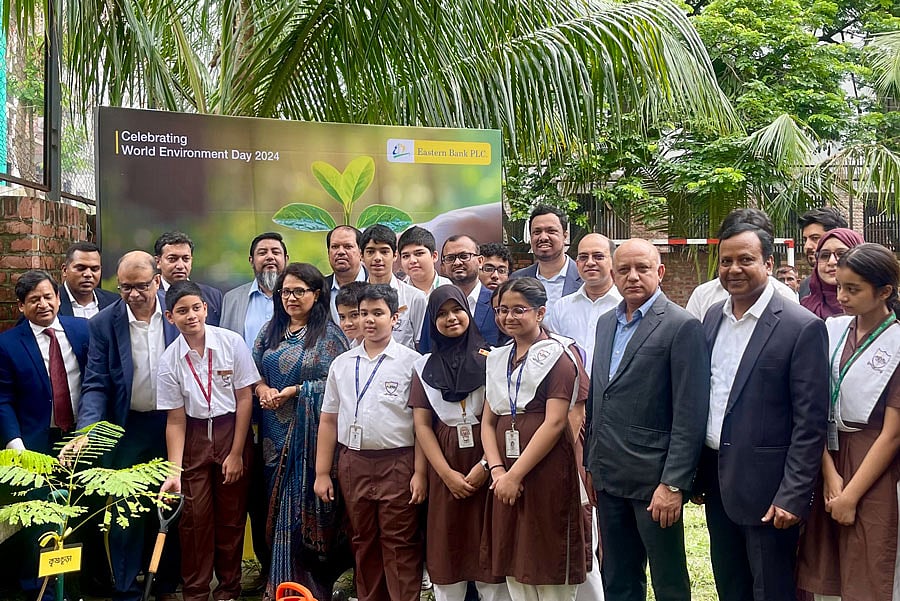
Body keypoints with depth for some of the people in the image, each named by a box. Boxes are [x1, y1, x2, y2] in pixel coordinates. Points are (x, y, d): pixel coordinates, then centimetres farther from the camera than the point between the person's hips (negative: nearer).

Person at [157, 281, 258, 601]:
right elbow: (175, 420, -2)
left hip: (232, 431, -1)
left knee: (231, 515, 8)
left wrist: (236, 453, -6)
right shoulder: (170, 360, -7)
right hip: (194, 437, 1)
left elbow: (244, 399, -6)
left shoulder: (231, 342, -10)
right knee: (194, 517, 2)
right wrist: (175, 471, -8)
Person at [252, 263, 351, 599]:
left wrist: (295, 391, -16)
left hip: (310, 432, -5)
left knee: (306, 499, -3)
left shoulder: (328, 333, -5)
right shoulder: (272, 330, 12)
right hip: (276, 432, 5)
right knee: (279, 501, 9)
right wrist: (263, 389, -8)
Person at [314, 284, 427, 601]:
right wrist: (322, 473, 8)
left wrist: (420, 473, -12)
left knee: (400, 547, 0)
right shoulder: (342, 364, 9)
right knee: (363, 544, 15)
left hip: (397, 464, -4)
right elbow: (329, 421, 11)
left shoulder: (411, 362, -4)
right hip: (352, 464, 4)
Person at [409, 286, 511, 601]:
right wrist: (447, 473, -6)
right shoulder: (425, 366, 9)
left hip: (485, 464, -3)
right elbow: (422, 424, 5)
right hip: (444, 468, 3)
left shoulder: (489, 358, -1)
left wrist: (486, 465, -13)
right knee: (447, 546, 6)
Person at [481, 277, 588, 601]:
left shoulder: (557, 354, -6)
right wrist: (497, 470, -6)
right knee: (514, 571, 11)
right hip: (507, 477, 6)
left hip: (547, 473, -6)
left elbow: (555, 423, -14)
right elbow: (488, 420, 10)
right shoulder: (497, 359, 14)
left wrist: (516, 474, -15)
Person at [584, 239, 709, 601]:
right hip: (610, 476, 7)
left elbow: (689, 415, -15)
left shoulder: (682, 326, -11)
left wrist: (673, 484, -18)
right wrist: (590, 463, 15)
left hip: (654, 477, -6)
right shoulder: (606, 323, 12)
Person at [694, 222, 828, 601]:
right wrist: (697, 475, 11)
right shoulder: (713, 318, 7)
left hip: (766, 487, -6)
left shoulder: (802, 327, -13)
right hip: (717, 482, 6)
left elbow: (810, 423, -14)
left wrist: (793, 496, -17)